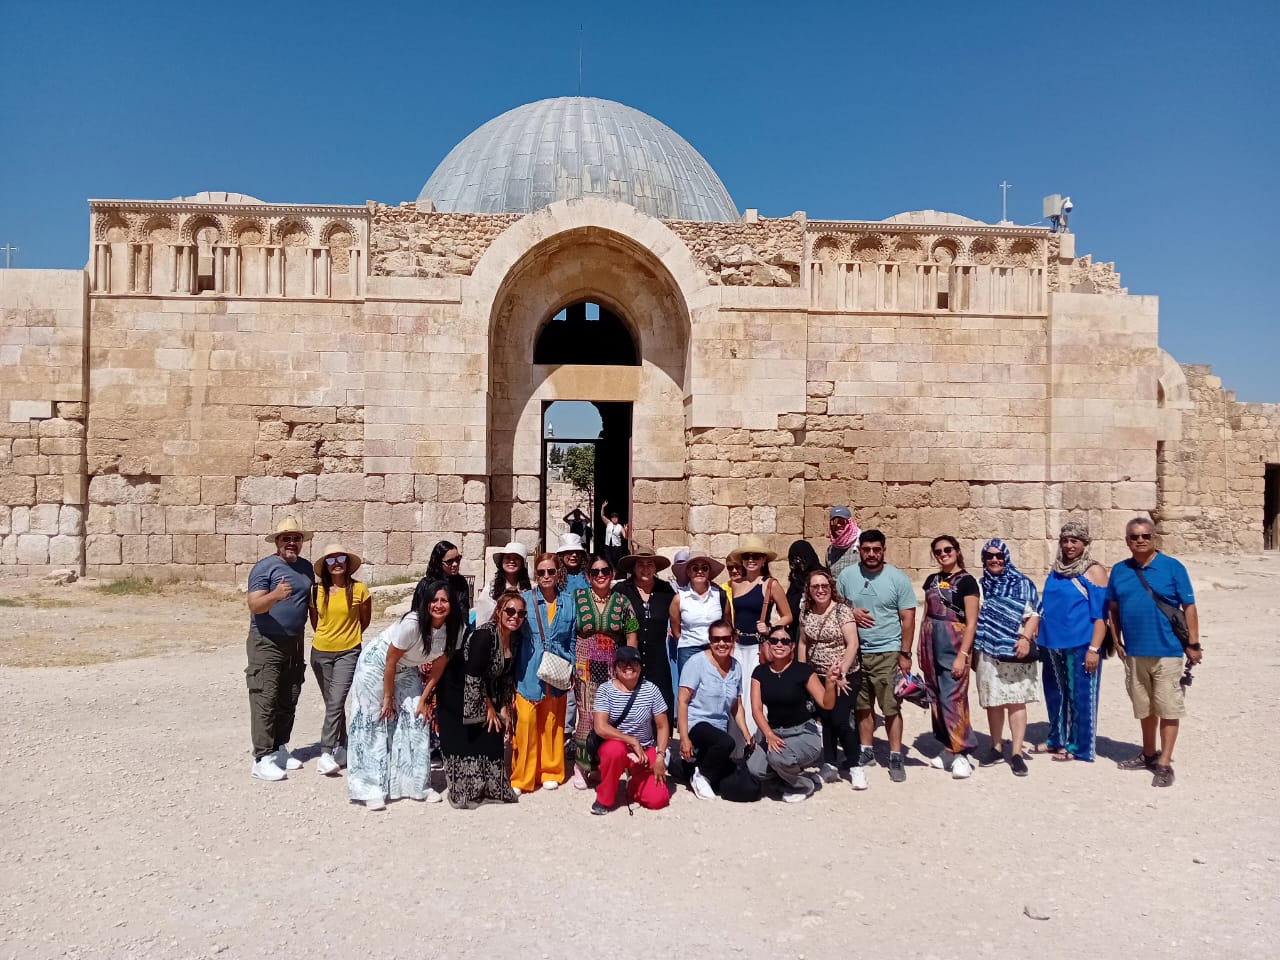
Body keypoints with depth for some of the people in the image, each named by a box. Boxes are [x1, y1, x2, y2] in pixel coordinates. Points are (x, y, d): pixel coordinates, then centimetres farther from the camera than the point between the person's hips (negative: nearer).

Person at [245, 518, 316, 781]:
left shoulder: (306, 568, 10)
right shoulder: (265, 567, -11)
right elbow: (254, 605, -21)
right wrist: (275, 595, -39)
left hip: (295, 643, 7)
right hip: (266, 643, -6)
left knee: (289, 700, 12)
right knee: (265, 700, -7)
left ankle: (280, 748, 24)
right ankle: (262, 759, -4)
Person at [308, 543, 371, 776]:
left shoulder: (359, 590, -8)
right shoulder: (317, 591, -1)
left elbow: (364, 621, 8)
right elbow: (315, 621, 15)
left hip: (348, 653, -3)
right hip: (320, 652, 4)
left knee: (336, 703, -15)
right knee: (333, 704, 11)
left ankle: (326, 753, -13)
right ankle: (343, 750, 23)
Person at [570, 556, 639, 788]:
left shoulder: (622, 602, 4)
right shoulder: (577, 598, 1)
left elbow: (631, 640, 6)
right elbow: (567, 634, 3)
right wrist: (569, 665, -3)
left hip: (614, 669, 1)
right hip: (585, 668, -1)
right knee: (587, 716, -4)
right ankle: (580, 766, 10)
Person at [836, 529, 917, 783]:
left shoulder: (898, 578, -6)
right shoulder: (847, 575, 1)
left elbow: (908, 618, -4)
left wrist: (905, 654, -7)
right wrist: (850, 612, -11)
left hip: (887, 653, -3)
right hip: (856, 652, 3)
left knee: (891, 708, -2)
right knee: (862, 706, 14)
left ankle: (896, 757, 9)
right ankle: (866, 751, 27)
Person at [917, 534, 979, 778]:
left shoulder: (966, 581, -5)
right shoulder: (932, 580, 13)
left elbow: (971, 622, -9)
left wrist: (962, 654, -16)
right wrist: (921, 648, 12)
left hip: (954, 642, -6)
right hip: (931, 642, 6)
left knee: (953, 697, -10)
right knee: (936, 698, 8)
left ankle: (960, 753, -3)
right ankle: (947, 750, 18)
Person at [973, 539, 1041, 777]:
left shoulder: (1022, 583, 1)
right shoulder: (980, 586, 11)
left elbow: (1033, 614, -3)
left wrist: (1026, 637, -18)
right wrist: (971, 652, 12)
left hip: (1015, 653, -3)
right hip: (987, 653, 3)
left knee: (1016, 701, -3)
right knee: (992, 702, 8)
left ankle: (1017, 753, 2)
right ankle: (996, 748, 20)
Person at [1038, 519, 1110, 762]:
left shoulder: (1094, 571, -7)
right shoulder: (1056, 571, 11)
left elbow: (1101, 615, -11)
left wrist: (1094, 648, -17)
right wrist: (1041, 640, 14)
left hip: (1080, 645, -6)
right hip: (1053, 644, 6)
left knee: (1080, 695, 2)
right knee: (1056, 695, 15)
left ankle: (1078, 746, 13)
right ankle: (1057, 739, 29)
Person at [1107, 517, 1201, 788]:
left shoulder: (1172, 567, -6)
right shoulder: (1119, 570, 4)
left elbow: (1189, 607, -5)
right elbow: (1113, 608, 11)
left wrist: (1193, 644, -8)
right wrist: (1117, 641, 7)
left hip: (1167, 651, -4)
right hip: (1134, 652, 4)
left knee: (1168, 708, 0)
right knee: (1144, 707, 17)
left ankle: (1165, 764, 7)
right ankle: (1149, 754, 32)